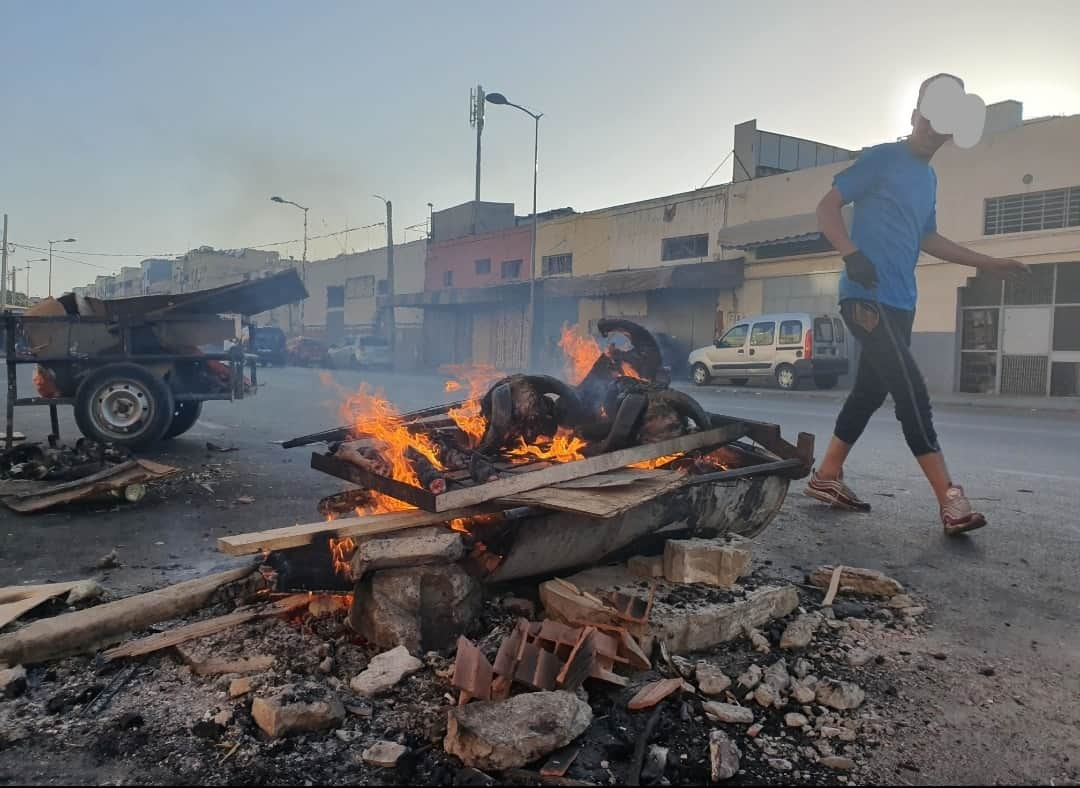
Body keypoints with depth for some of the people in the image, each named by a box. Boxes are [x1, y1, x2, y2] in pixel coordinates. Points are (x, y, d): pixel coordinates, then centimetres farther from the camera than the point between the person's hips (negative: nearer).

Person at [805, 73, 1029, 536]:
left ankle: (827, 477, 19)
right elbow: (827, 208, -8)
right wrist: (851, 254, -24)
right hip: (866, 297, -9)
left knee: (871, 391, 9)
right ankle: (949, 495, -13)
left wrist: (985, 263, 28)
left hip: (900, 303, 9)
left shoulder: (929, 178, 21)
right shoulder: (881, 159, -3)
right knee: (911, 390, -14)